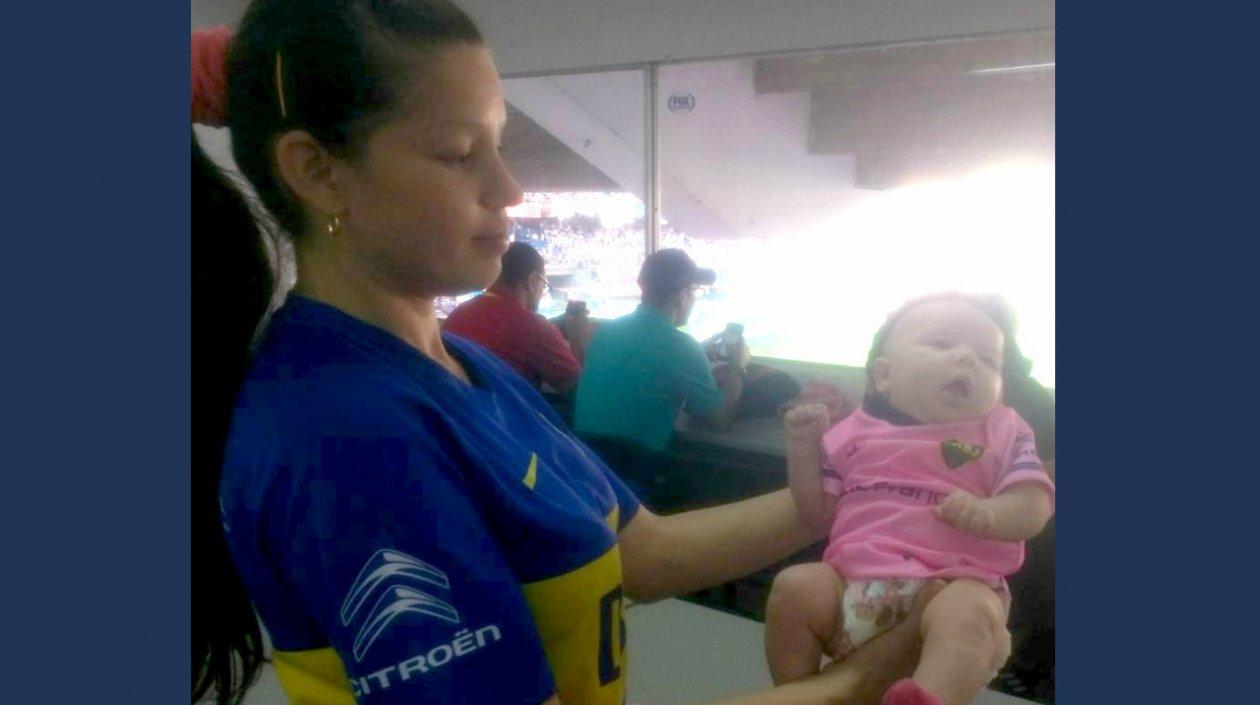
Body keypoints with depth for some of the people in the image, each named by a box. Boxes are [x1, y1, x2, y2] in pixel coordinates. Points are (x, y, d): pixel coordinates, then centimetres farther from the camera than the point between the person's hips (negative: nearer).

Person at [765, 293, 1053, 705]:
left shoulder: (1004, 434, 15)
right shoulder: (859, 432, 16)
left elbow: (1033, 505, 4)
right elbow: (819, 512, 16)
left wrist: (989, 513, -19)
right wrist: (803, 444, 5)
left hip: (957, 582, -2)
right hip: (853, 579, 2)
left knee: (969, 613, -35)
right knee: (794, 587, -23)